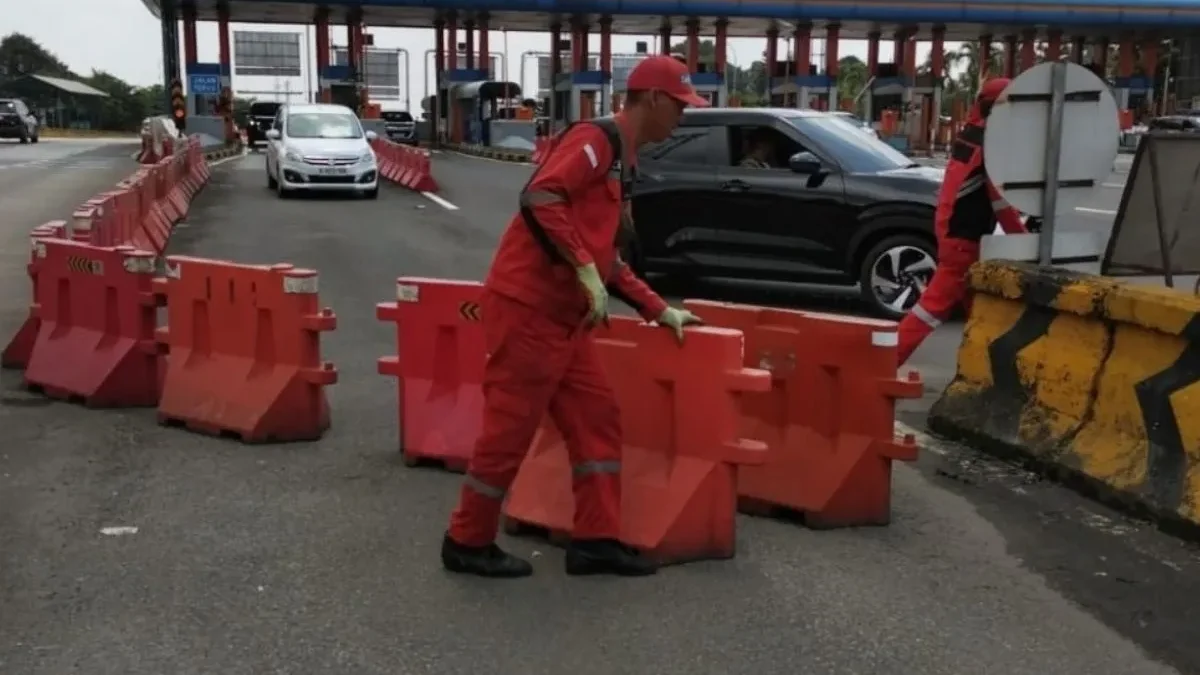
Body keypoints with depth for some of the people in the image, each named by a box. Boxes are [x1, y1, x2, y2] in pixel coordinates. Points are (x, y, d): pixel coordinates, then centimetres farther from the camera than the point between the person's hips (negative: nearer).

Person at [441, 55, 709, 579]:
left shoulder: (622, 164, 20)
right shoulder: (595, 140, -11)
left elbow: (607, 256, 23)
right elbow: (539, 198, -26)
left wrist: (658, 310, 19)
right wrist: (587, 272, -26)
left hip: (563, 315, 10)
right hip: (526, 306, -10)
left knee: (597, 418, 9)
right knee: (511, 427, -1)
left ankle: (595, 540, 16)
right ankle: (468, 543, 15)